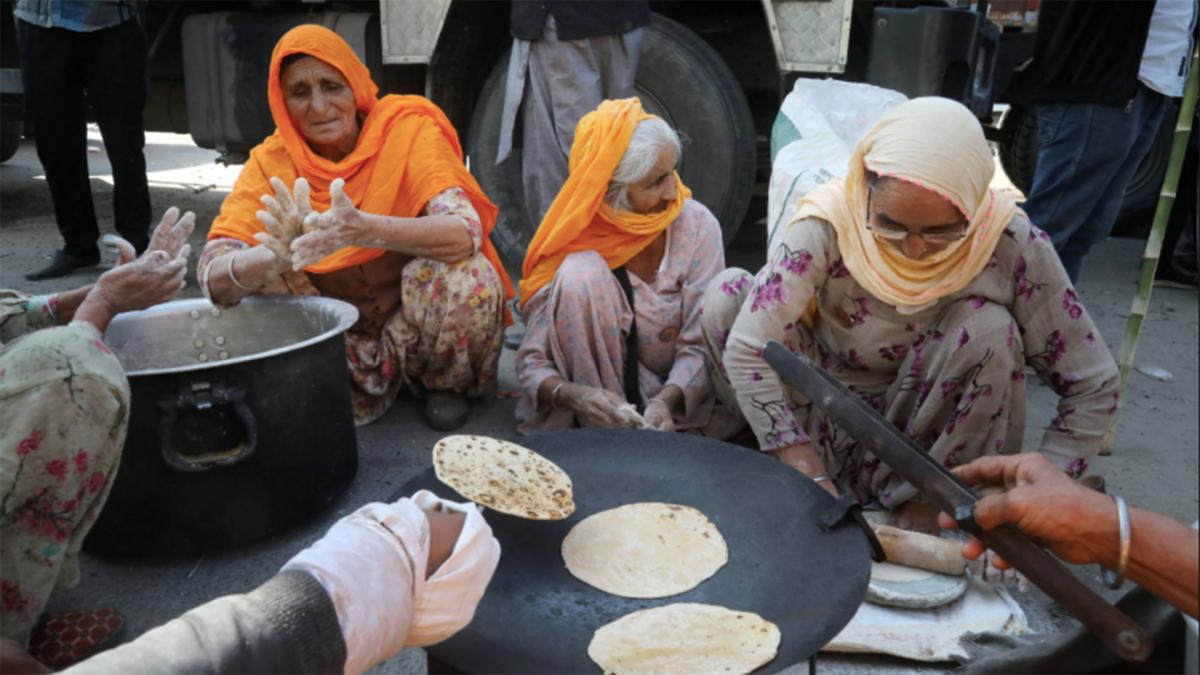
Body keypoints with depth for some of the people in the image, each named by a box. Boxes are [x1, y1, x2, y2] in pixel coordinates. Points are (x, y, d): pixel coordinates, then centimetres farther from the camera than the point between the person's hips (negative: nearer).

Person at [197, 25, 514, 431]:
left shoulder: (406, 128, -15)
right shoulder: (272, 161, -9)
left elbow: (467, 232, -31)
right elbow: (213, 276, -20)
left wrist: (366, 229, -49)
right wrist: (278, 255, -43)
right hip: (342, 333, 2)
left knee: (463, 275, -31)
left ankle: (442, 382, -1)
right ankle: (375, 381, -1)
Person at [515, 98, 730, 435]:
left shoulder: (696, 224, -12)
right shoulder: (574, 243, -14)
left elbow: (701, 346, -15)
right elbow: (532, 361, -16)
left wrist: (665, 401, -36)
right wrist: (573, 395, -38)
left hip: (675, 393, 2)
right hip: (596, 385, -2)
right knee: (581, 273, -27)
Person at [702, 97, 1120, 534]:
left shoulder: (1010, 243, -20)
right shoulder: (828, 223, -23)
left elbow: (1093, 387, -13)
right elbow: (746, 350, -29)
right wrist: (814, 482, -33)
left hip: (926, 429, 1)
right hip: (826, 419, 0)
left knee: (989, 329, -27)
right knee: (727, 294, -21)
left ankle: (924, 498, -9)